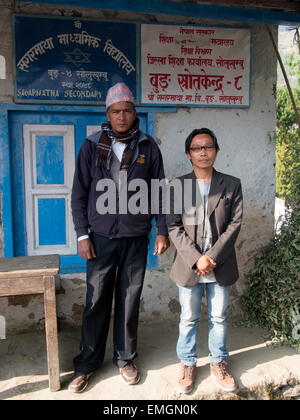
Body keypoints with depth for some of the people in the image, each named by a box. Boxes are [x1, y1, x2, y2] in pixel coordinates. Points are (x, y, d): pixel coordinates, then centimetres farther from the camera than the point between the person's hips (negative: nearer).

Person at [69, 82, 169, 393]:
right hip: (100, 238, 0)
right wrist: (82, 235, -3)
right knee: (96, 302, 6)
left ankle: (125, 359, 29)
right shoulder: (92, 146, 2)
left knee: (129, 301, 10)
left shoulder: (148, 148, 4)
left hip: (136, 239, 1)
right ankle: (87, 363, 24)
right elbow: (79, 193, 2)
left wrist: (162, 231, 2)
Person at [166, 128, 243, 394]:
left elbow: (235, 224, -5)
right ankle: (188, 364, 33)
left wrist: (212, 257, -14)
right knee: (189, 318, 13)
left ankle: (219, 362, 37)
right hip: (189, 266, -1)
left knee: (219, 317, 16)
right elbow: (174, 227, -6)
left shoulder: (232, 185, 2)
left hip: (221, 266, 1)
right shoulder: (177, 186, -1)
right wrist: (196, 259, -15)